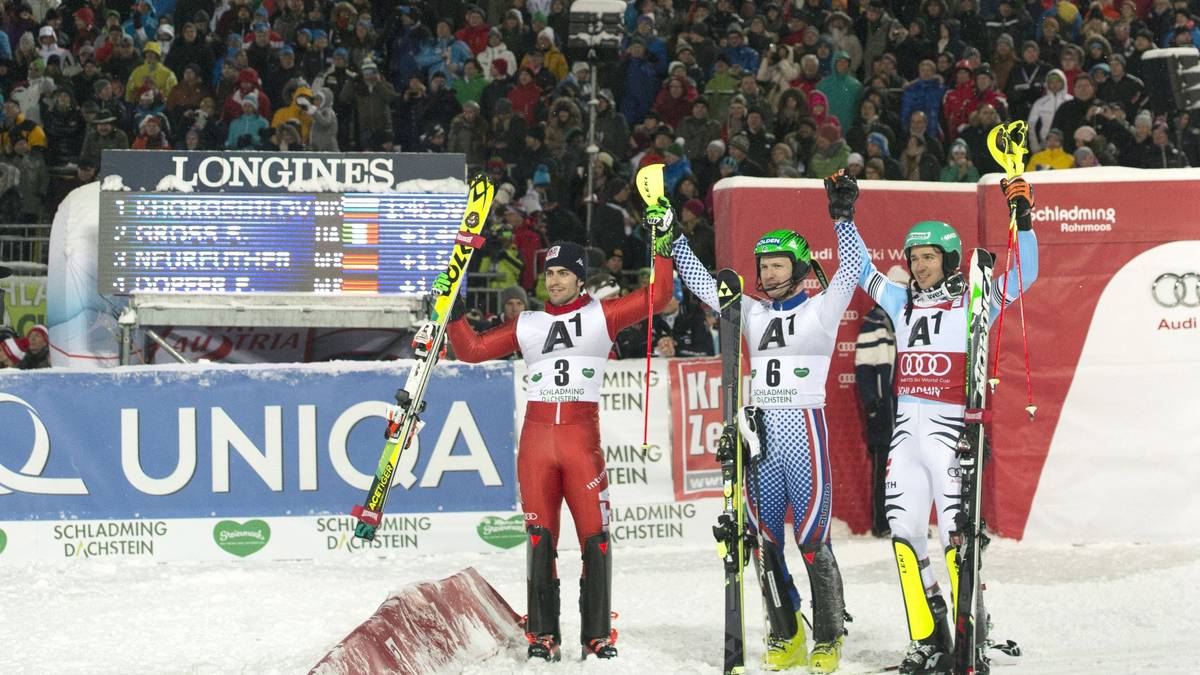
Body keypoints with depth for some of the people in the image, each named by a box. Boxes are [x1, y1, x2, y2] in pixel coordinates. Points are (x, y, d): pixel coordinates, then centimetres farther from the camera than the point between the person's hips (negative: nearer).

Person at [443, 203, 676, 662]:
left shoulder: (601, 316, 9)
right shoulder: (528, 326, 17)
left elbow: (656, 297, 1)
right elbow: (472, 349, 20)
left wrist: (662, 244, -4)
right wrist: (452, 313, 10)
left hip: (582, 436, -2)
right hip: (536, 436, 2)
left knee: (595, 537, -6)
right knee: (540, 539, -1)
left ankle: (597, 635, 1)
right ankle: (542, 636, 3)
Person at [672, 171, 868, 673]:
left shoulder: (821, 310, 1)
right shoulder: (751, 312, 14)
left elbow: (851, 271, -11)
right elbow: (700, 280, 16)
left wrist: (843, 218, -22)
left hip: (805, 433, -5)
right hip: (760, 433, 5)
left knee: (812, 541, -7)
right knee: (765, 542, 5)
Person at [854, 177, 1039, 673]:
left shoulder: (973, 304, 1)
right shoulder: (903, 303, 14)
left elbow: (1023, 276, -8)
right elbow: (861, 269, 23)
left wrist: (1022, 219, -15)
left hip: (950, 429, -5)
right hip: (906, 428, 5)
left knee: (956, 535, -10)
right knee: (904, 534, 2)